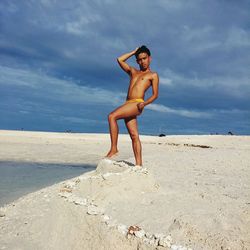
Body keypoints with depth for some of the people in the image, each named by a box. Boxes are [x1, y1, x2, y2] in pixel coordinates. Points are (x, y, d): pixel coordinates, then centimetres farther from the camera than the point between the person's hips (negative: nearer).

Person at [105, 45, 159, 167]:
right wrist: (134, 52, 25)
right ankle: (139, 164, 2)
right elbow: (120, 60, 24)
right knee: (134, 136, 1)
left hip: (137, 104, -6)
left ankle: (114, 148, -22)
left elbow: (155, 94, 5)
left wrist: (144, 103, -12)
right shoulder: (133, 72, 27)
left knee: (112, 116, -24)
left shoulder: (153, 75, 12)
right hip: (128, 104, 6)